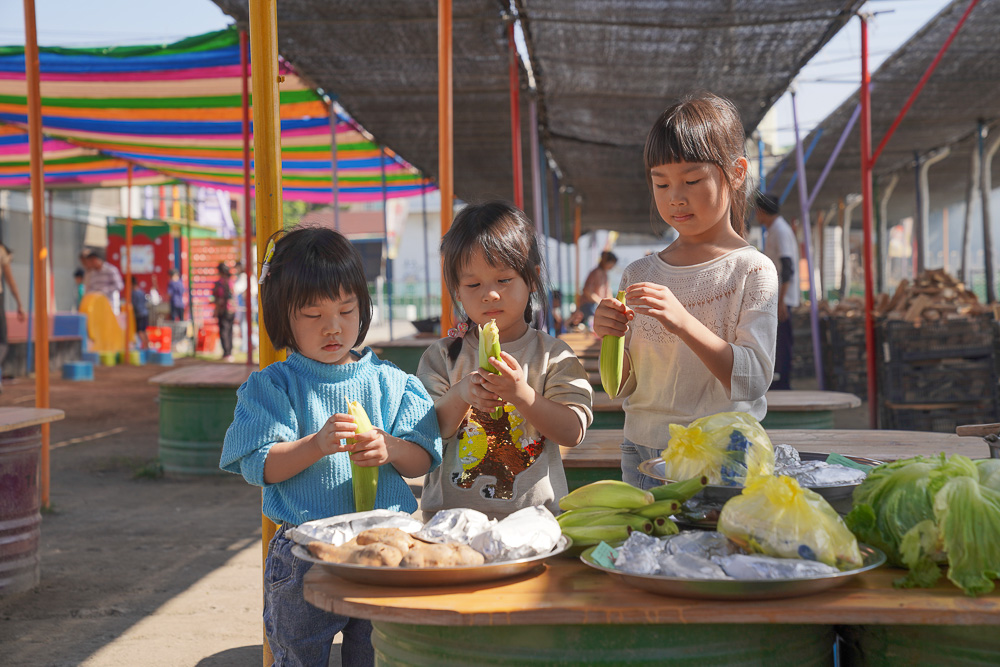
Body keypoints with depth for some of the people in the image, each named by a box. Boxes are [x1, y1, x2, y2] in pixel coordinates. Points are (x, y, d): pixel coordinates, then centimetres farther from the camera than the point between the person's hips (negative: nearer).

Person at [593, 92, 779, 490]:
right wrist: (611, 340, -11)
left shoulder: (752, 270, -5)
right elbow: (622, 388, 9)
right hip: (643, 453, 3)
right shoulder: (639, 275, 7)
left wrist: (684, 323, -25)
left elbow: (753, 379, -14)